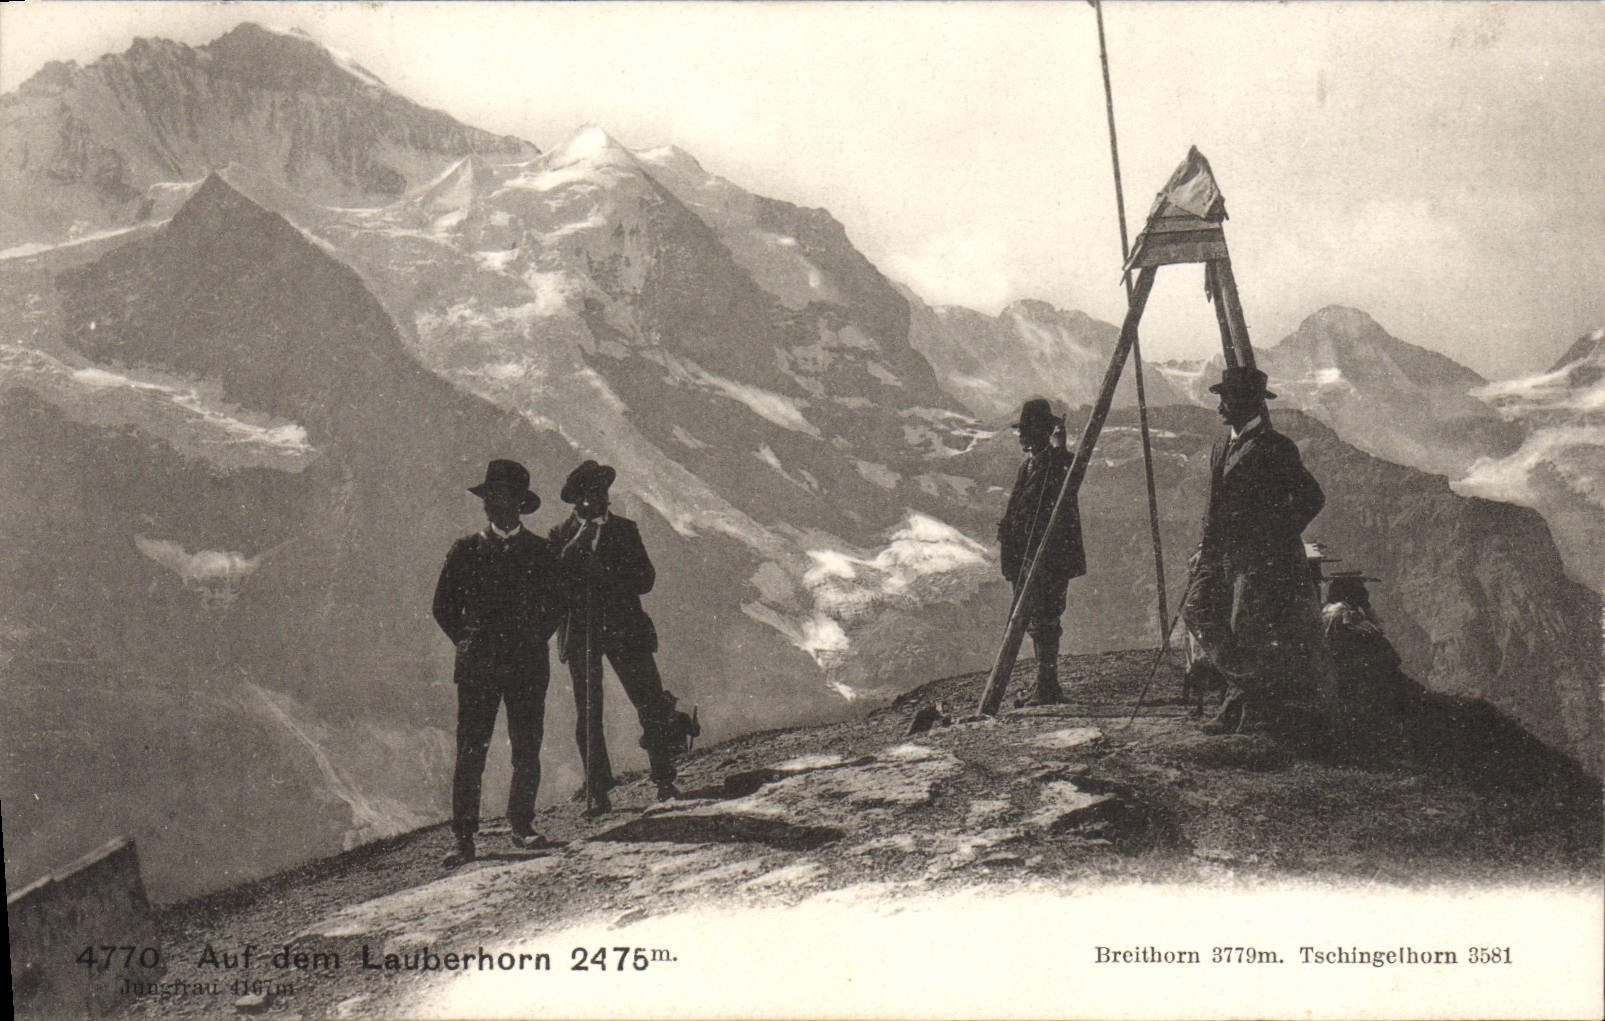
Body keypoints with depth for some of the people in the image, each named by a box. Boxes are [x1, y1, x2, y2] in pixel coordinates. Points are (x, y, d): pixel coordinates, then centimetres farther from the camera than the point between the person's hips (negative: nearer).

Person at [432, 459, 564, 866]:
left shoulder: (539, 550, 11)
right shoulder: (466, 550, 9)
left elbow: (554, 604, 14)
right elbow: (444, 606, 12)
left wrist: (533, 641, 2)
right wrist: (469, 643, 2)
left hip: (527, 664, 1)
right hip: (478, 665, -1)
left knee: (527, 751, 1)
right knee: (471, 752, -6)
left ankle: (522, 825, 16)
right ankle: (463, 838, -3)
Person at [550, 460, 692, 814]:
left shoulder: (624, 529, 11)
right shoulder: (561, 536, 9)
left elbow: (645, 580, 2)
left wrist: (604, 575, -11)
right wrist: (575, 546, -14)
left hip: (624, 629, 1)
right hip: (580, 634, 0)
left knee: (652, 706, -4)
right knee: (588, 715, -1)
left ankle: (665, 782, 9)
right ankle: (597, 792, 5)